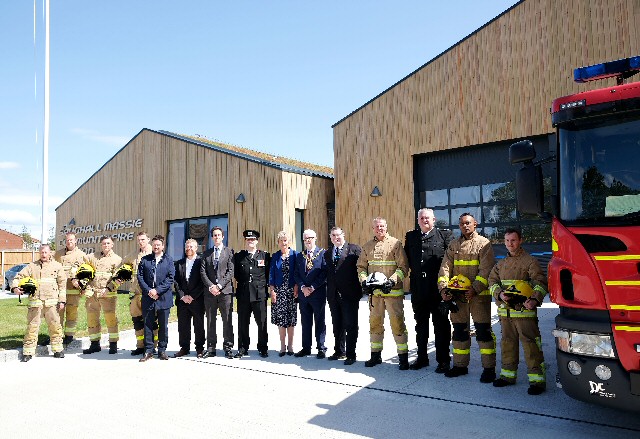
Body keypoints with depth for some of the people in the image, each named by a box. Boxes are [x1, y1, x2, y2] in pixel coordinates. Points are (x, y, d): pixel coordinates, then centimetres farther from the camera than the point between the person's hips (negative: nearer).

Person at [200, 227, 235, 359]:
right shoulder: (207, 254, 15)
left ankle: (228, 348, 7)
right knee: (210, 321, 6)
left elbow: (230, 271, -3)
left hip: (225, 290, -3)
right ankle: (211, 349, 13)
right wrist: (211, 286, -8)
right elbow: (202, 272, 6)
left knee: (227, 321, -1)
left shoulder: (229, 252, 5)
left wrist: (219, 286, -12)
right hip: (210, 291, 3)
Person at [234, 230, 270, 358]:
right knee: (242, 323, 6)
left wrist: (265, 284, 1)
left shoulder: (265, 255, 6)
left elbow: (269, 273, 9)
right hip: (243, 294, 1)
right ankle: (243, 349, 17)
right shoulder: (238, 256, 10)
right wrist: (242, 283, 6)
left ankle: (263, 349, 13)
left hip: (260, 294, -1)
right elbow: (235, 273, 14)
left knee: (262, 322, 2)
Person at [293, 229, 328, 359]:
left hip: (318, 293, -4)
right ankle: (306, 348, 19)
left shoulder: (322, 253, -2)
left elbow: (324, 273, -10)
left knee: (320, 322, 4)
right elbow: (296, 274, 9)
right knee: (305, 322, 10)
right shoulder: (300, 256, 13)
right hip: (303, 294, 4)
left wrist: (312, 287, -13)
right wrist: (302, 287, -7)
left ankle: (321, 348, 11)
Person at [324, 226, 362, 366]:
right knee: (337, 325, 15)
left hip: (349, 294, -6)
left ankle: (351, 354, 8)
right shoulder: (327, 253, 15)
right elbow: (327, 273, 12)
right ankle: (339, 351, 28)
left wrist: (359, 289, -11)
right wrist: (329, 291, 5)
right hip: (333, 295, 6)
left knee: (350, 325, 0)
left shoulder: (354, 249, -2)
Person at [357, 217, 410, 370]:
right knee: (375, 323, 12)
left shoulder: (395, 244, -1)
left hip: (393, 291, -4)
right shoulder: (367, 247, 12)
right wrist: (364, 280, -2)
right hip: (374, 292, 4)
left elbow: (403, 267, -5)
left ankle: (403, 357, 6)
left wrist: (392, 280, -17)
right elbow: (361, 266, 16)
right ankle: (375, 355, 24)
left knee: (397, 323, -4)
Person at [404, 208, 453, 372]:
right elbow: (407, 258, 13)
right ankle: (422, 358, 27)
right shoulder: (410, 236, 10)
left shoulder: (445, 235, -1)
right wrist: (414, 272, 2)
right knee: (420, 325, 15)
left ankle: (443, 360, 16)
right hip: (418, 288, 4)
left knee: (441, 325, 5)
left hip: (438, 287, -4)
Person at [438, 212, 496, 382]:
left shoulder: (484, 244, -1)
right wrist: (443, 288, -8)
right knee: (459, 330, 11)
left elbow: (485, 271, -9)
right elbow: (445, 268, 5)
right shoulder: (453, 245, 12)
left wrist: (474, 289, -20)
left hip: (479, 295, -4)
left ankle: (489, 368, 8)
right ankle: (460, 365, 23)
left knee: (483, 330, -2)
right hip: (457, 295, 4)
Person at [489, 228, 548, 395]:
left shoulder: (530, 261, -2)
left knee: (530, 344, -7)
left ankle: (537, 379, 0)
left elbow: (541, 283, -10)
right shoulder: (501, 264, 17)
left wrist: (535, 299, -27)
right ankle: (508, 374, 26)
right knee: (507, 343, 14)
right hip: (505, 311, 6)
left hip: (524, 311, -6)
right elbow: (492, 281, 13)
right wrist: (500, 294, -7)